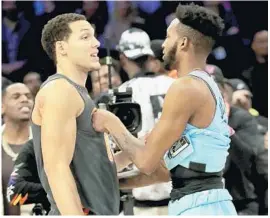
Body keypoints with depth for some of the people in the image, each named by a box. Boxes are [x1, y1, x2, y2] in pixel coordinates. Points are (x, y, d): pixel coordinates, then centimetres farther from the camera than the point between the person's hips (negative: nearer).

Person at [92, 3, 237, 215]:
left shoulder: (186, 88, -13)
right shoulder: (208, 88, 18)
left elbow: (147, 160, -13)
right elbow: (168, 168, 23)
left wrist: (112, 124, 3)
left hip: (199, 208, -10)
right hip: (207, 206, 10)